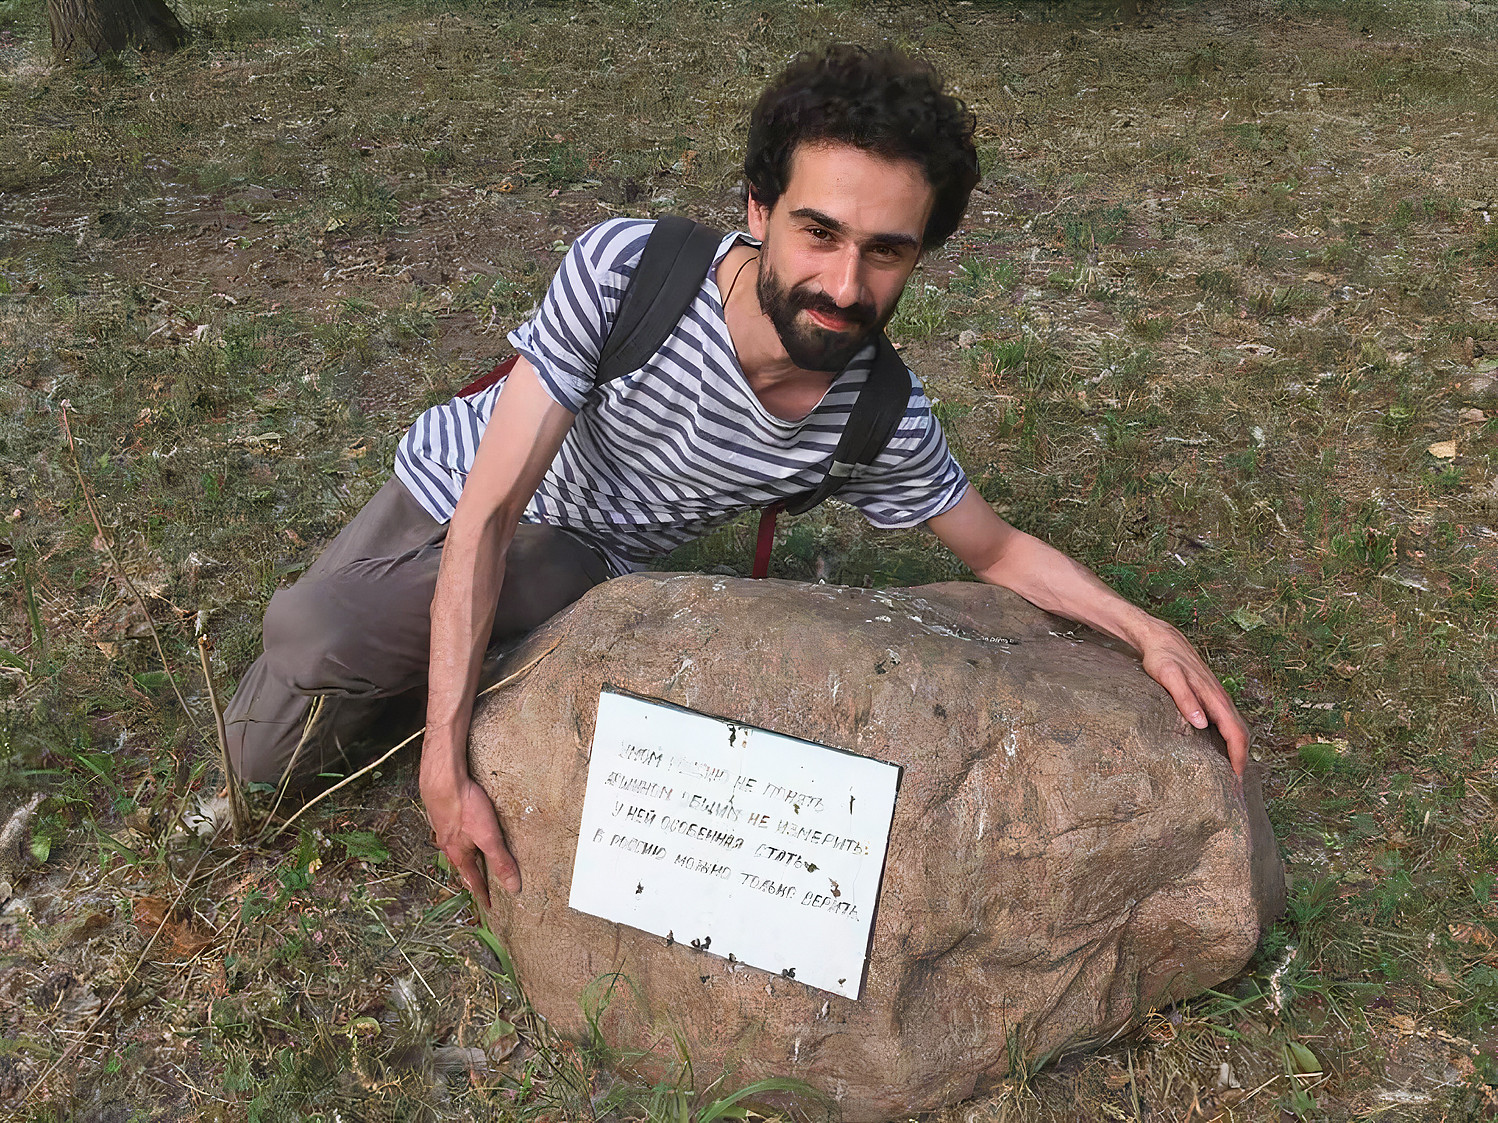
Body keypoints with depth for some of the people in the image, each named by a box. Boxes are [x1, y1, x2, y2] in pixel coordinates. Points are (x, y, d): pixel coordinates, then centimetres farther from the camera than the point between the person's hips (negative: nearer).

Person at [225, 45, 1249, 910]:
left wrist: (1150, 633, -21)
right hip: (454, 481, 0)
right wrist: (447, 761, -35)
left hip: (572, 556, 1)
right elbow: (486, 517, -31)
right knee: (267, 755, 1)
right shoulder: (623, 270, -34)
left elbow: (996, 549, -4)